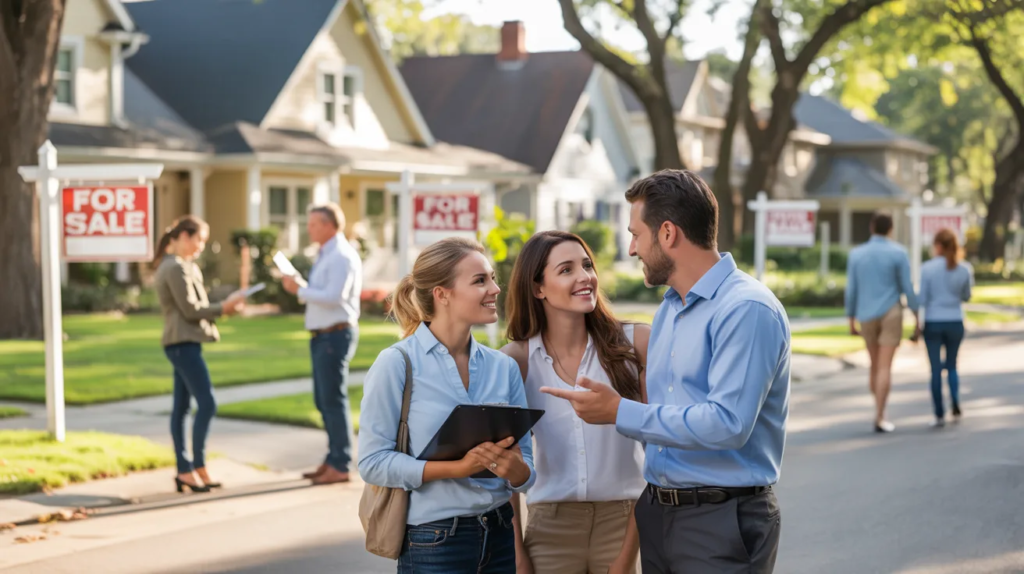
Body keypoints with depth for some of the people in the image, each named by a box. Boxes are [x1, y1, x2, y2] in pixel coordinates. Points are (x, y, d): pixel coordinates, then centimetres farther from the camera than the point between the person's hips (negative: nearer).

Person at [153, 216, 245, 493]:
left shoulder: (178, 266, 19)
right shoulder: (177, 268, -13)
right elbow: (190, 310, -15)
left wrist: (223, 307, 6)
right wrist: (223, 308, -6)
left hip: (183, 343, 11)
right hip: (183, 343, -11)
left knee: (181, 406, 8)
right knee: (207, 404, -11)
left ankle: (184, 470, 10)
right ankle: (198, 466, -8)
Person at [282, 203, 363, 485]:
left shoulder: (341, 256, -14)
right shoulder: (326, 255, 17)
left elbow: (333, 297, -23)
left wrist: (300, 290, -15)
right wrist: (299, 287, 3)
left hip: (335, 335, -10)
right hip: (322, 335, 10)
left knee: (334, 400, -7)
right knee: (323, 400, 14)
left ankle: (339, 466, -3)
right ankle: (332, 460, 21)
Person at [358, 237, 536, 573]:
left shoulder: (504, 367, 4)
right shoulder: (397, 364, -9)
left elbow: (526, 469, 6)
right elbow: (372, 461, -13)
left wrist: (515, 469, -17)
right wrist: (458, 467, -22)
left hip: (500, 535, 5)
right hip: (433, 542, -4)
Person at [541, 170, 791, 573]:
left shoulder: (747, 309, -16)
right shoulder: (668, 309, 13)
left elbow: (726, 424, -26)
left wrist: (620, 413, -20)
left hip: (721, 521, -8)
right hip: (657, 511, 8)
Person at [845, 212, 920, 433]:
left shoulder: (856, 254, 2)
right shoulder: (898, 253, -6)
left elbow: (851, 290, 3)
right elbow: (907, 287, -6)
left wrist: (851, 322, 10)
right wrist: (916, 315, 3)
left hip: (867, 316, 3)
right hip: (890, 314, -3)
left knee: (875, 366, 18)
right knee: (885, 367, -5)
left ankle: (880, 412, 23)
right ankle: (879, 419, -11)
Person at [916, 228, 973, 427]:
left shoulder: (928, 268, -9)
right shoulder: (964, 269, -3)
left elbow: (922, 299, -8)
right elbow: (966, 297, 8)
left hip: (933, 323, -2)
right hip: (955, 322, 2)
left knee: (936, 369, 5)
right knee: (951, 366, 18)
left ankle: (939, 414, 4)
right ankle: (955, 403, -4)